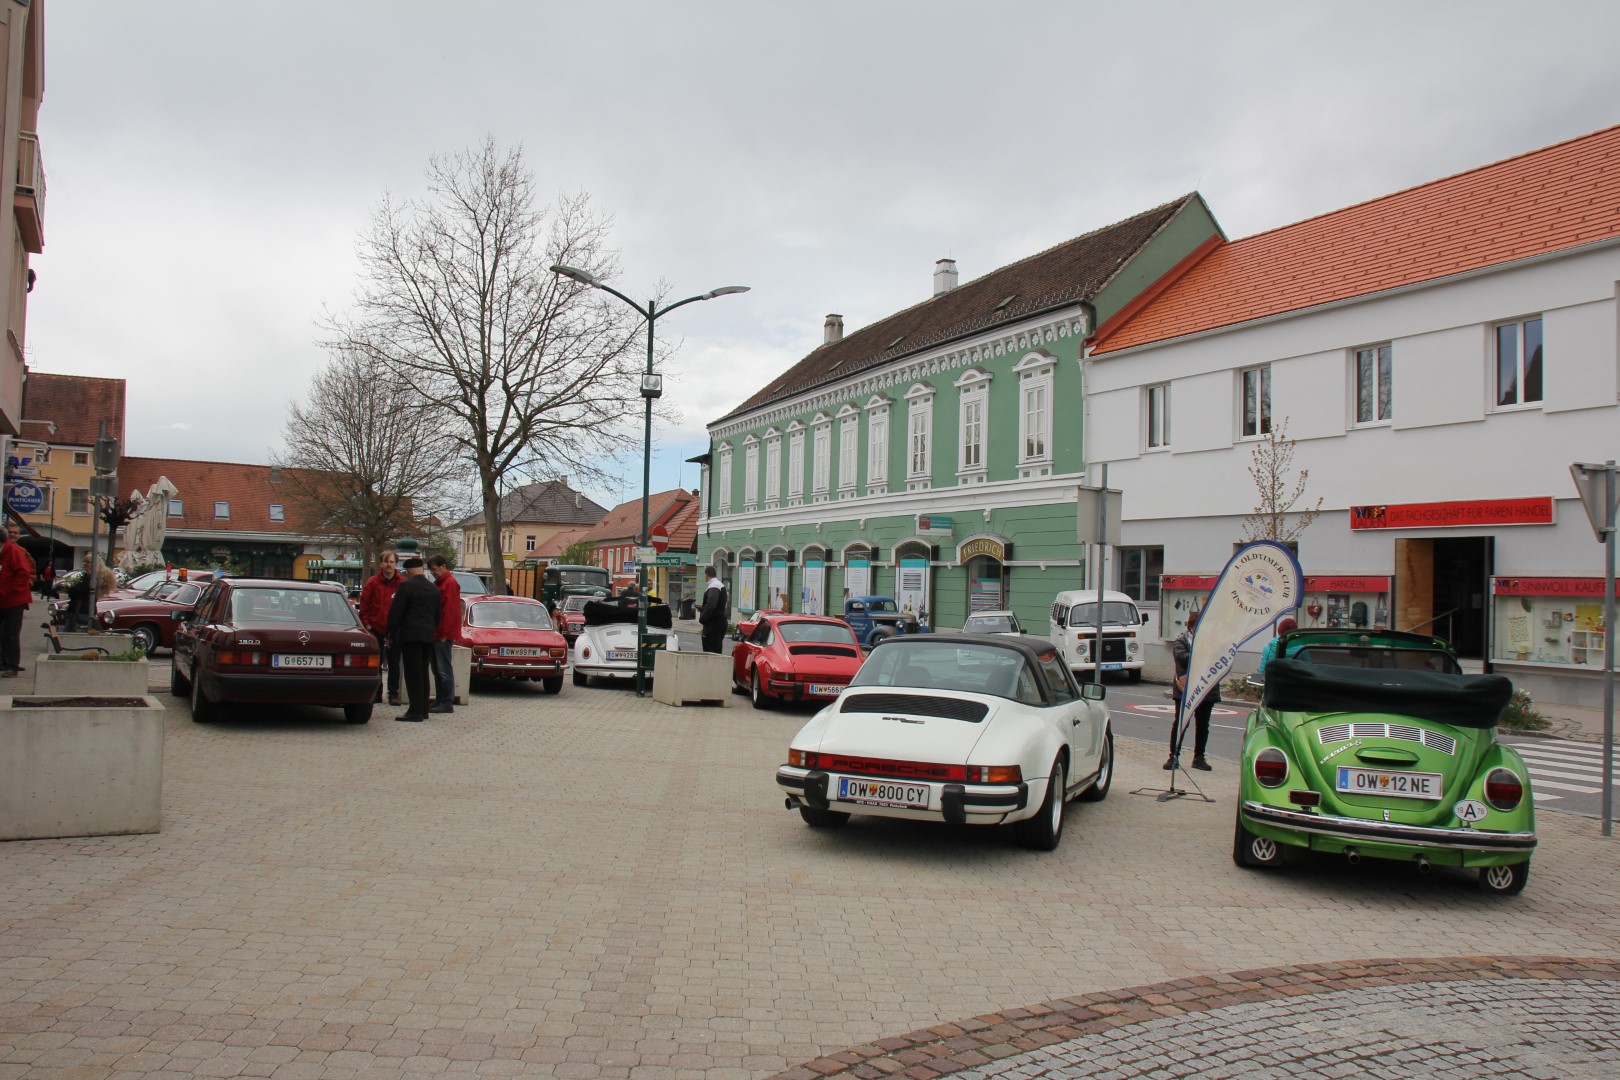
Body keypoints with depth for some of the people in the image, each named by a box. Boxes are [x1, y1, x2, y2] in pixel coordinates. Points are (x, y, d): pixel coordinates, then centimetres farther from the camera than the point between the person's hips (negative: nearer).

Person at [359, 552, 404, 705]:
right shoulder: (372, 582, -2)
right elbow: (364, 605, 1)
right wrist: (367, 624, -4)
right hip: (376, 629, 0)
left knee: (394, 663, 4)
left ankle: (393, 693, 11)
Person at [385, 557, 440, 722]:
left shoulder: (406, 586, -9)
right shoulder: (434, 589, 12)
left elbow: (395, 612, -10)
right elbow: (437, 615, 17)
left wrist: (391, 634, -2)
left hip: (410, 635, -7)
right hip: (428, 636, 7)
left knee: (413, 674, -7)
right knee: (423, 673, 12)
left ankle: (415, 711, -9)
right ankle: (423, 710, 16)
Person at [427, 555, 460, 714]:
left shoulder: (450, 583, -12)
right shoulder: (438, 583, 19)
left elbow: (450, 610, -18)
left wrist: (444, 633, -19)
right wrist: (434, 632, 14)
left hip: (443, 636, -10)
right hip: (436, 634, 10)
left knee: (444, 669, -8)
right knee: (437, 669, 12)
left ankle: (447, 703, -5)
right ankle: (440, 700, 17)